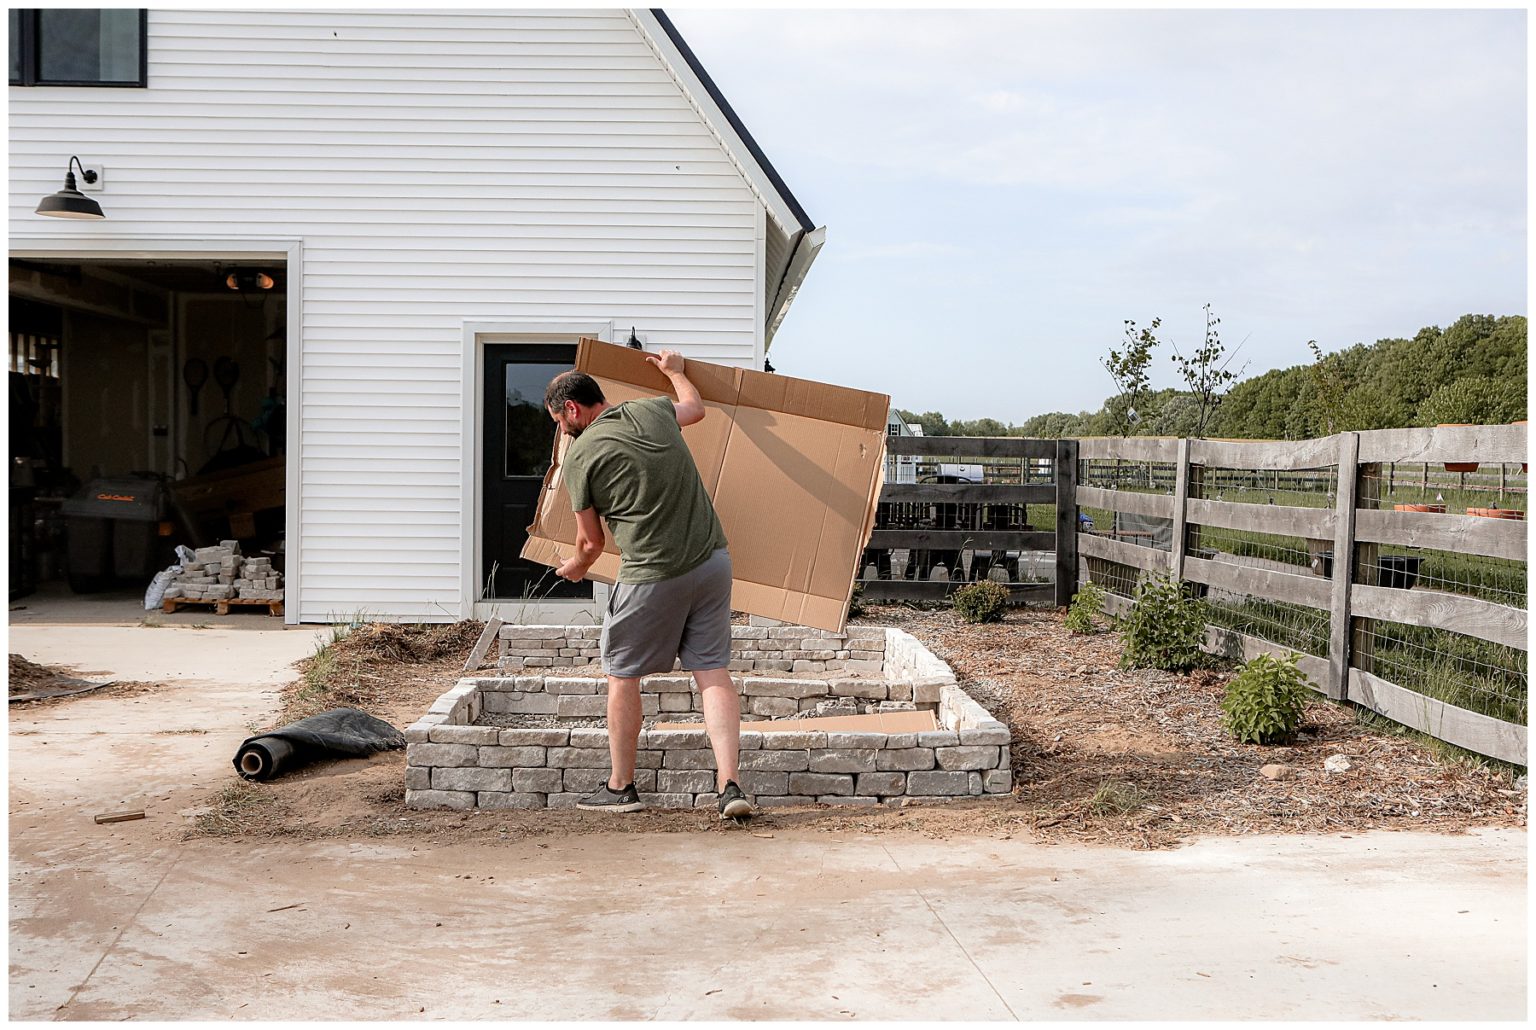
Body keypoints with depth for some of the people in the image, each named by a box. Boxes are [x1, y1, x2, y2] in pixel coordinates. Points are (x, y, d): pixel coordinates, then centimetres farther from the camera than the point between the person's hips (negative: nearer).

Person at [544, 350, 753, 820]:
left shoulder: (579, 456, -5)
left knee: (622, 676, 13)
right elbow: (695, 406, 32)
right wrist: (674, 371, 52)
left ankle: (620, 787, 23)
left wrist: (575, 567, 25)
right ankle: (729, 785, -2)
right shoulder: (651, 411, 8)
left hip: (652, 575, -5)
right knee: (713, 673, 7)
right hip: (712, 560, 5)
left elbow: (592, 541, 3)